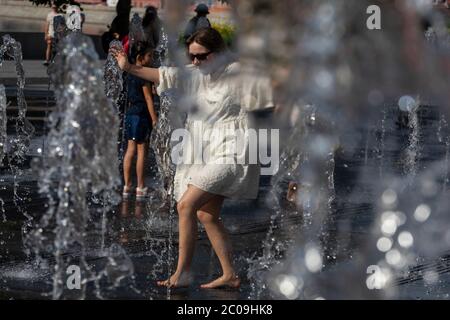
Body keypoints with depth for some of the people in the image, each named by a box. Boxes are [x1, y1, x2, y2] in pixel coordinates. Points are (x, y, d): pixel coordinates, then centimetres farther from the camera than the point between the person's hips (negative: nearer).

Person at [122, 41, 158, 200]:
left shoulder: (130, 74, 12)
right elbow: (148, 98, -14)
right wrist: (154, 118, -12)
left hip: (130, 113, 8)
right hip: (141, 114, -8)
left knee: (130, 149, 10)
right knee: (141, 151, -2)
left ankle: (127, 186, 13)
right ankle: (140, 188, 1)